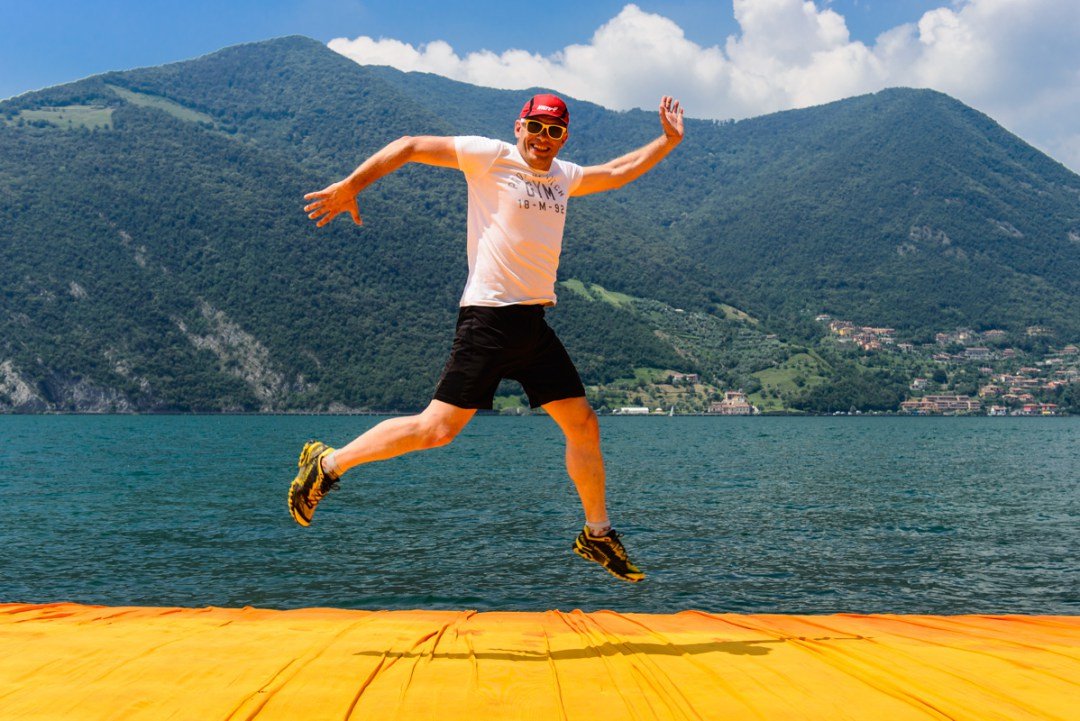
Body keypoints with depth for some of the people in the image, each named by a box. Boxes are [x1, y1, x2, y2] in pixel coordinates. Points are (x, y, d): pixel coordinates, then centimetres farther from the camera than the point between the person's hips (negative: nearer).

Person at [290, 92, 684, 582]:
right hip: (489, 317, -7)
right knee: (438, 428, -12)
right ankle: (327, 464, 5)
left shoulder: (564, 176, 16)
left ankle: (597, 534, 22)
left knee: (583, 424, 6)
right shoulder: (490, 157, -3)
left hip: (535, 322, 7)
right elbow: (411, 146, -3)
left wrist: (667, 141, 28)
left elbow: (617, 173, 34)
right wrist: (349, 187, -9)